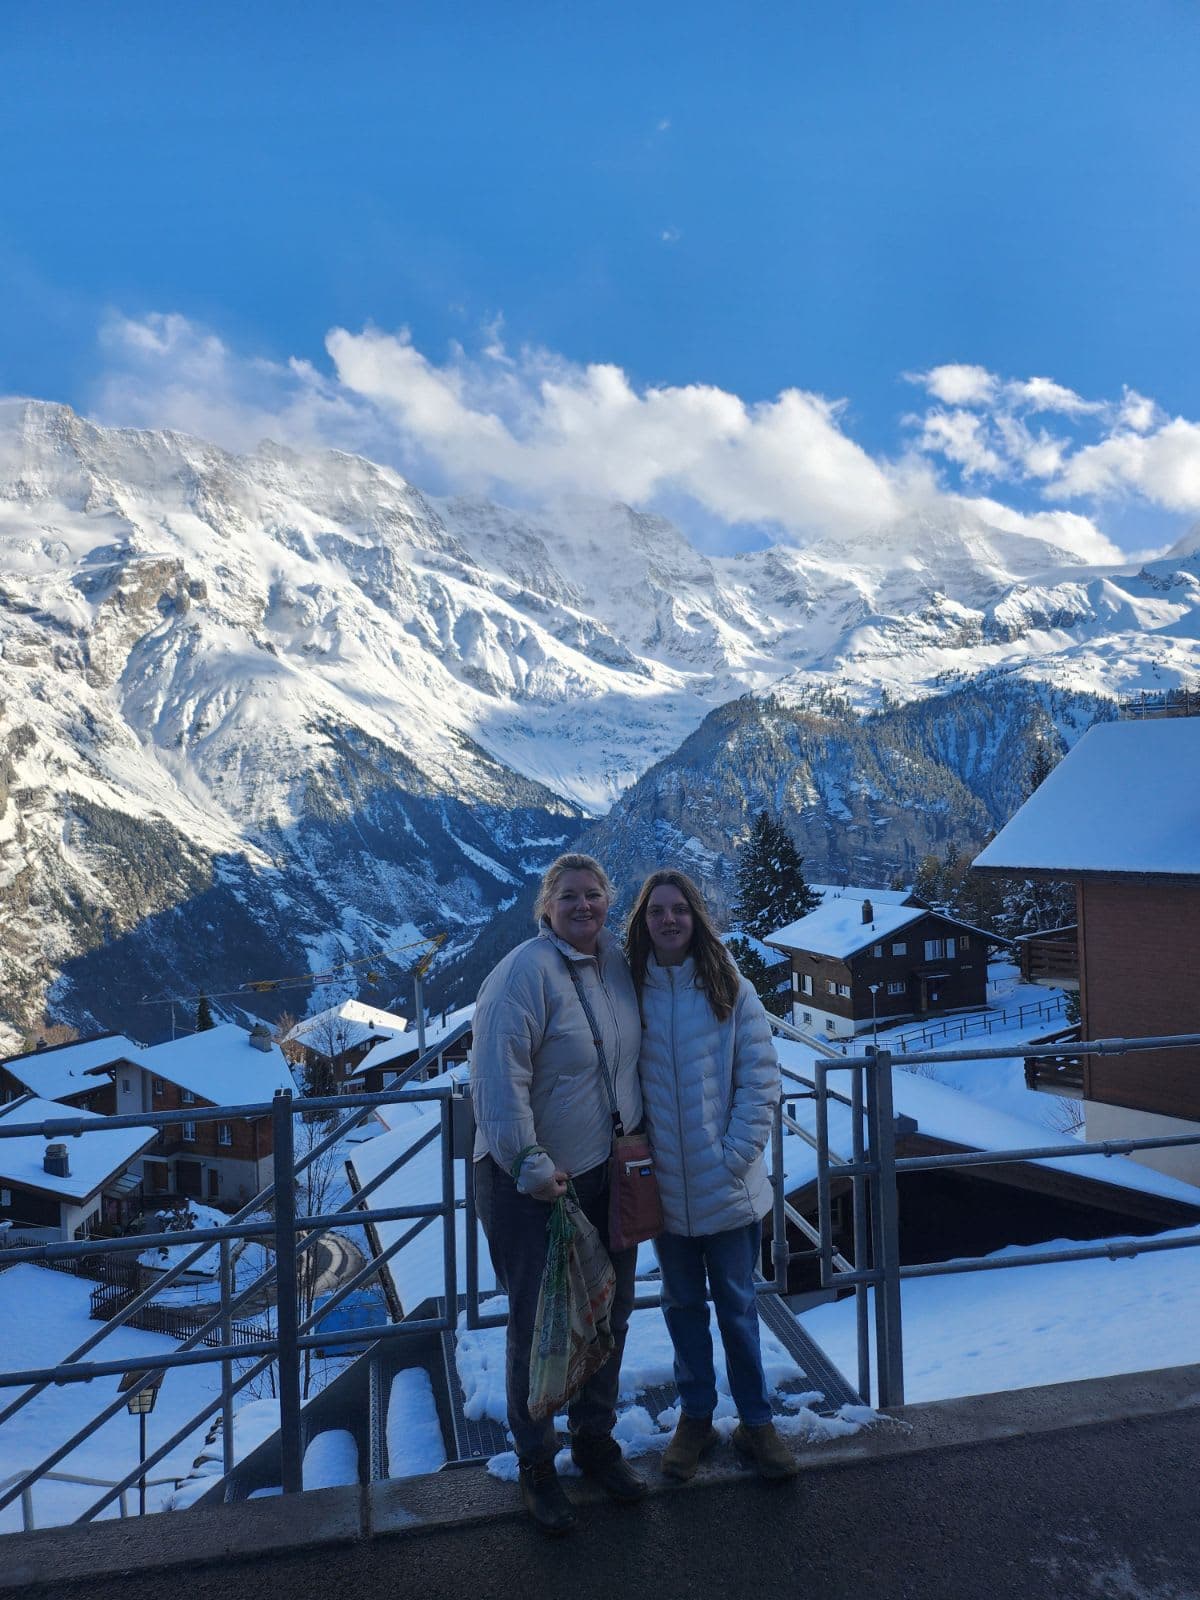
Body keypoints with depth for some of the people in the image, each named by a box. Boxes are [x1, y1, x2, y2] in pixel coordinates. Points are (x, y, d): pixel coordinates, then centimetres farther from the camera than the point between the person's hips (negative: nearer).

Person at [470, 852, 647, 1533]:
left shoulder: (618, 960, 2)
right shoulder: (526, 971, -21)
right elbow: (498, 1076, -24)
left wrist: (641, 1137, 14)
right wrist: (529, 1165, -23)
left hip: (608, 1172, 7)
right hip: (534, 1183, -7)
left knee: (610, 1313, 19)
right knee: (537, 1324, 7)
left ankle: (596, 1438, 41)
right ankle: (536, 1463, 30)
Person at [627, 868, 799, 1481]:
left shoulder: (731, 990, -7)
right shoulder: (632, 991, -3)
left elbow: (760, 1080, -7)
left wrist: (736, 1156, -12)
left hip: (728, 1187, -2)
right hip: (663, 1186, 2)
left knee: (737, 1304, 13)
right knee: (682, 1303, 17)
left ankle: (756, 1421, 31)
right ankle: (695, 1417, 35)